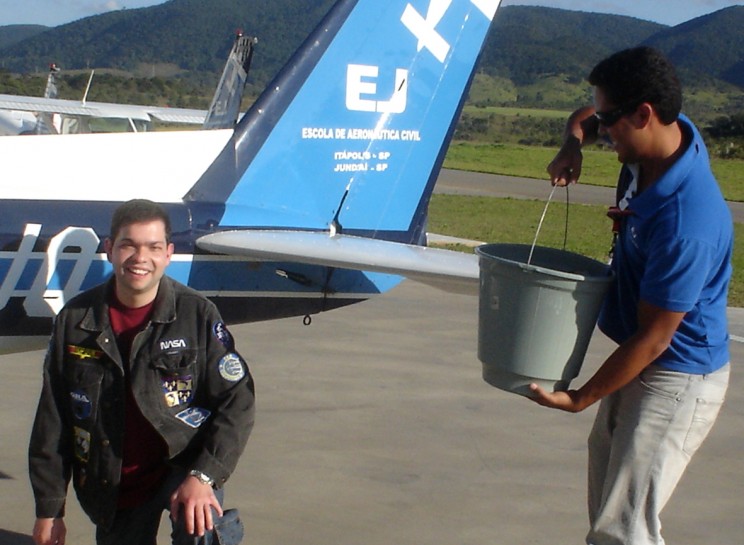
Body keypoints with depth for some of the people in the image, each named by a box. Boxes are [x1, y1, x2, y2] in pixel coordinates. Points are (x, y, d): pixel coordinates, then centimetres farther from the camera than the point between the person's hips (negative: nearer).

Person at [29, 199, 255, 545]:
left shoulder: (197, 315, -8)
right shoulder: (75, 319, -2)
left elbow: (236, 401, -10)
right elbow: (52, 422, 3)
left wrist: (203, 476, -24)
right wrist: (49, 508, 4)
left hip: (183, 461, -3)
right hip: (111, 487, 4)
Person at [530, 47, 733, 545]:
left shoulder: (687, 222, -32)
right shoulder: (672, 132, -6)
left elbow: (653, 337, -25)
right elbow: (583, 119, 16)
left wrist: (579, 399, -15)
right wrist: (573, 146, -7)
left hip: (677, 381, -10)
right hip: (640, 362, 10)